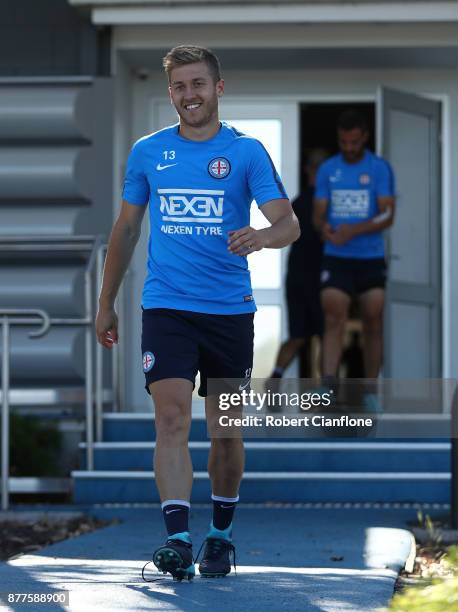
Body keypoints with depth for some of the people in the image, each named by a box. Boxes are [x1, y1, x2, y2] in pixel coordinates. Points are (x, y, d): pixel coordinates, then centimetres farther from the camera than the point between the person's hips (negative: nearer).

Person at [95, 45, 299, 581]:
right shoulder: (147, 152, 7)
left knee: (226, 430, 7)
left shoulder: (246, 152, 0)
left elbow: (289, 223, -7)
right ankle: (178, 540, -20)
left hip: (230, 310, 0)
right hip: (165, 309, 0)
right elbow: (126, 228, 17)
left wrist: (263, 236, -30)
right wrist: (106, 303, 17)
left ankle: (221, 535, 25)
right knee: (172, 419, -15)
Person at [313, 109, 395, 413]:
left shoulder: (380, 169, -2)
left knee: (373, 324, 3)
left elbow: (388, 216, -9)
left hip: (371, 259, -1)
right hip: (336, 259, 1)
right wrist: (325, 228, -18)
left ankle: (370, 391, 12)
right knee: (334, 319, -13)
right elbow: (318, 214, 7)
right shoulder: (327, 170, 6)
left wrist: (354, 230, -23)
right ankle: (329, 385, -22)